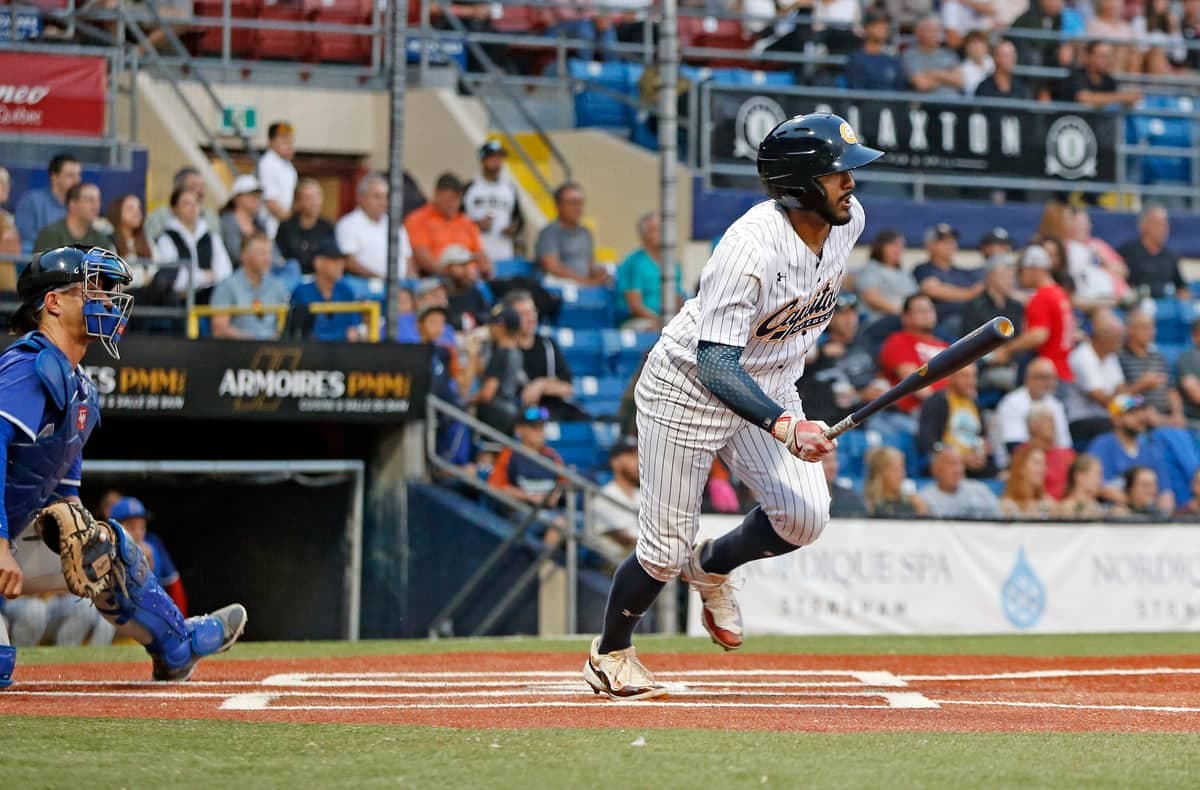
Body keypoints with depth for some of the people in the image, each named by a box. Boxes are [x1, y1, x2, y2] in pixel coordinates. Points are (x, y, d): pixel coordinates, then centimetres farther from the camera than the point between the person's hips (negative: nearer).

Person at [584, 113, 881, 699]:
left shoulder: (847, 218, -11)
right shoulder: (751, 249, -34)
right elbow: (716, 364, -37)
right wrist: (782, 427, -49)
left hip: (769, 385, 6)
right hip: (687, 387, -6)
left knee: (804, 516, -12)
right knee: (666, 548, 0)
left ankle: (713, 568, 18)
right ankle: (610, 653, 27)